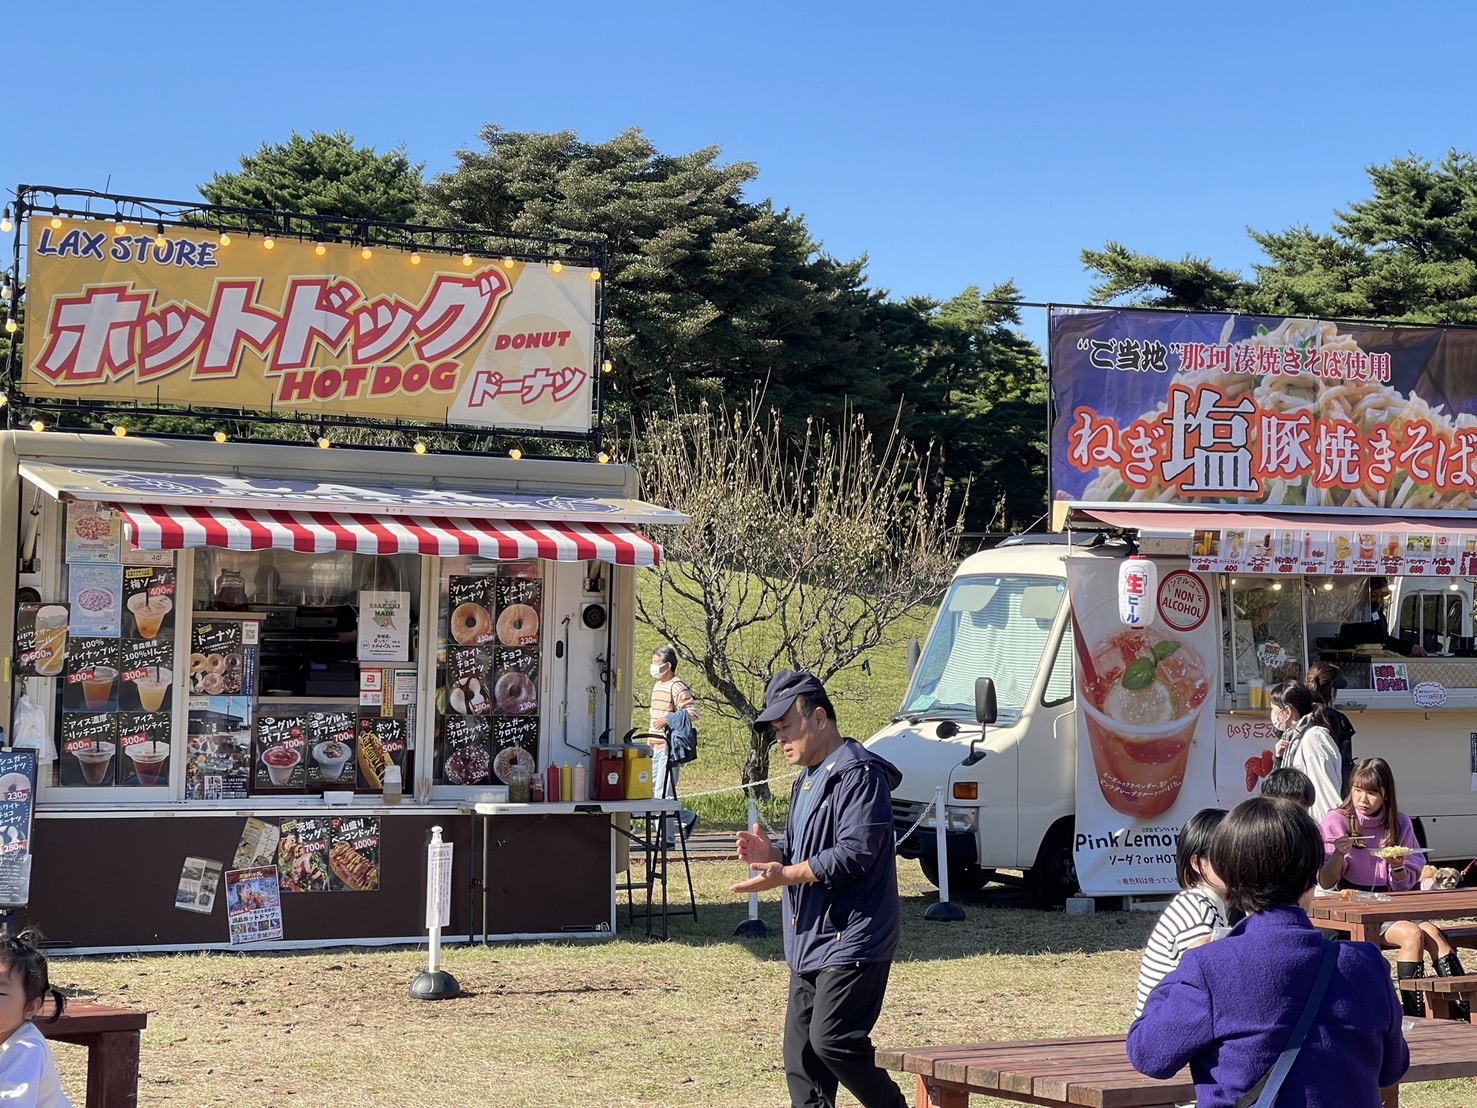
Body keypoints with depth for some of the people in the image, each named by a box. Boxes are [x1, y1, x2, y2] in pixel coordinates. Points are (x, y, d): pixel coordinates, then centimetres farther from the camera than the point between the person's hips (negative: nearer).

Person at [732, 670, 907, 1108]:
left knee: (832, 1040, -14)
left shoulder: (860, 775, -13)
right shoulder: (808, 780, 19)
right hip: (810, 938, 10)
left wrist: (786, 875, -23)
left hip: (852, 939, -10)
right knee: (801, 1048, 8)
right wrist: (772, 852, 4)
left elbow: (854, 855, -22)